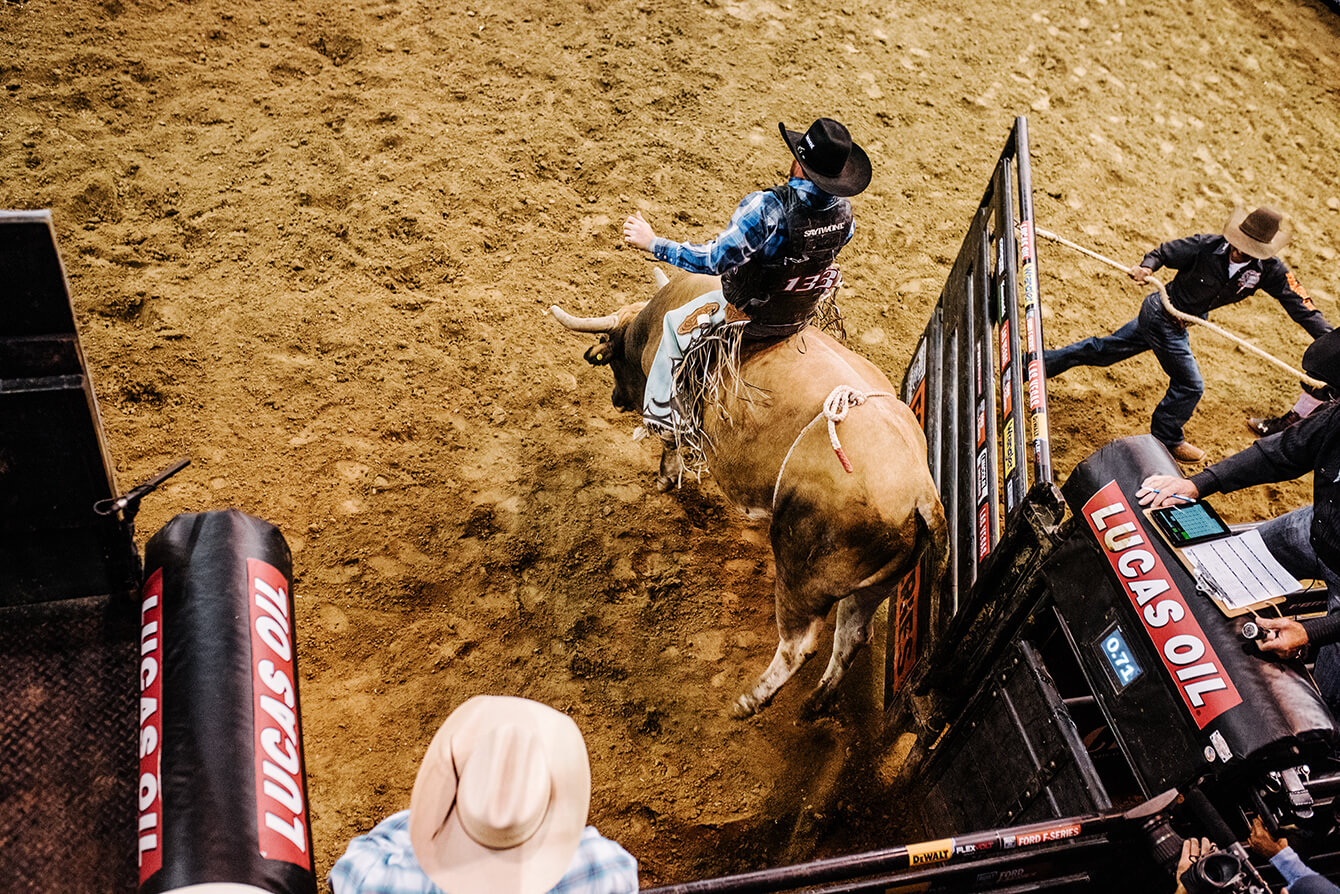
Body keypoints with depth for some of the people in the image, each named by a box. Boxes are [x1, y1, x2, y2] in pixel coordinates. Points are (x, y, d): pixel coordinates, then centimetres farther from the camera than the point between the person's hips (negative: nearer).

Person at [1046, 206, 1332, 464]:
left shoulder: (1270, 270, -15)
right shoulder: (1205, 246, -24)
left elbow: (1299, 303, -15)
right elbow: (1164, 253, -10)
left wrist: (1329, 339, -21)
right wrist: (1147, 266, -31)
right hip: (1163, 317, -5)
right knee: (1189, 385, 2)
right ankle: (1166, 440, 27)